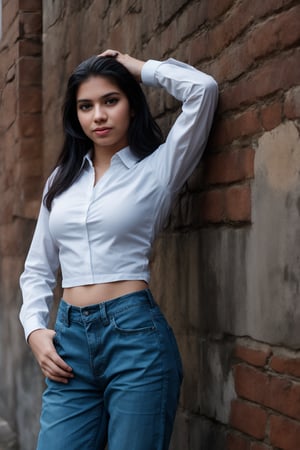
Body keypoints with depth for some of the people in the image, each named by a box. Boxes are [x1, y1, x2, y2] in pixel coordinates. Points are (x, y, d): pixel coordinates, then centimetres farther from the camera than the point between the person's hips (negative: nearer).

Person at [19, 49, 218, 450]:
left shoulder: (156, 169, 2)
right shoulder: (62, 179, 15)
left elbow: (202, 88, -11)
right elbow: (38, 269, 19)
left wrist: (136, 68, 3)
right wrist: (35, 328, 4)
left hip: (135, 335, -4)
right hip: (70, 340, 4)